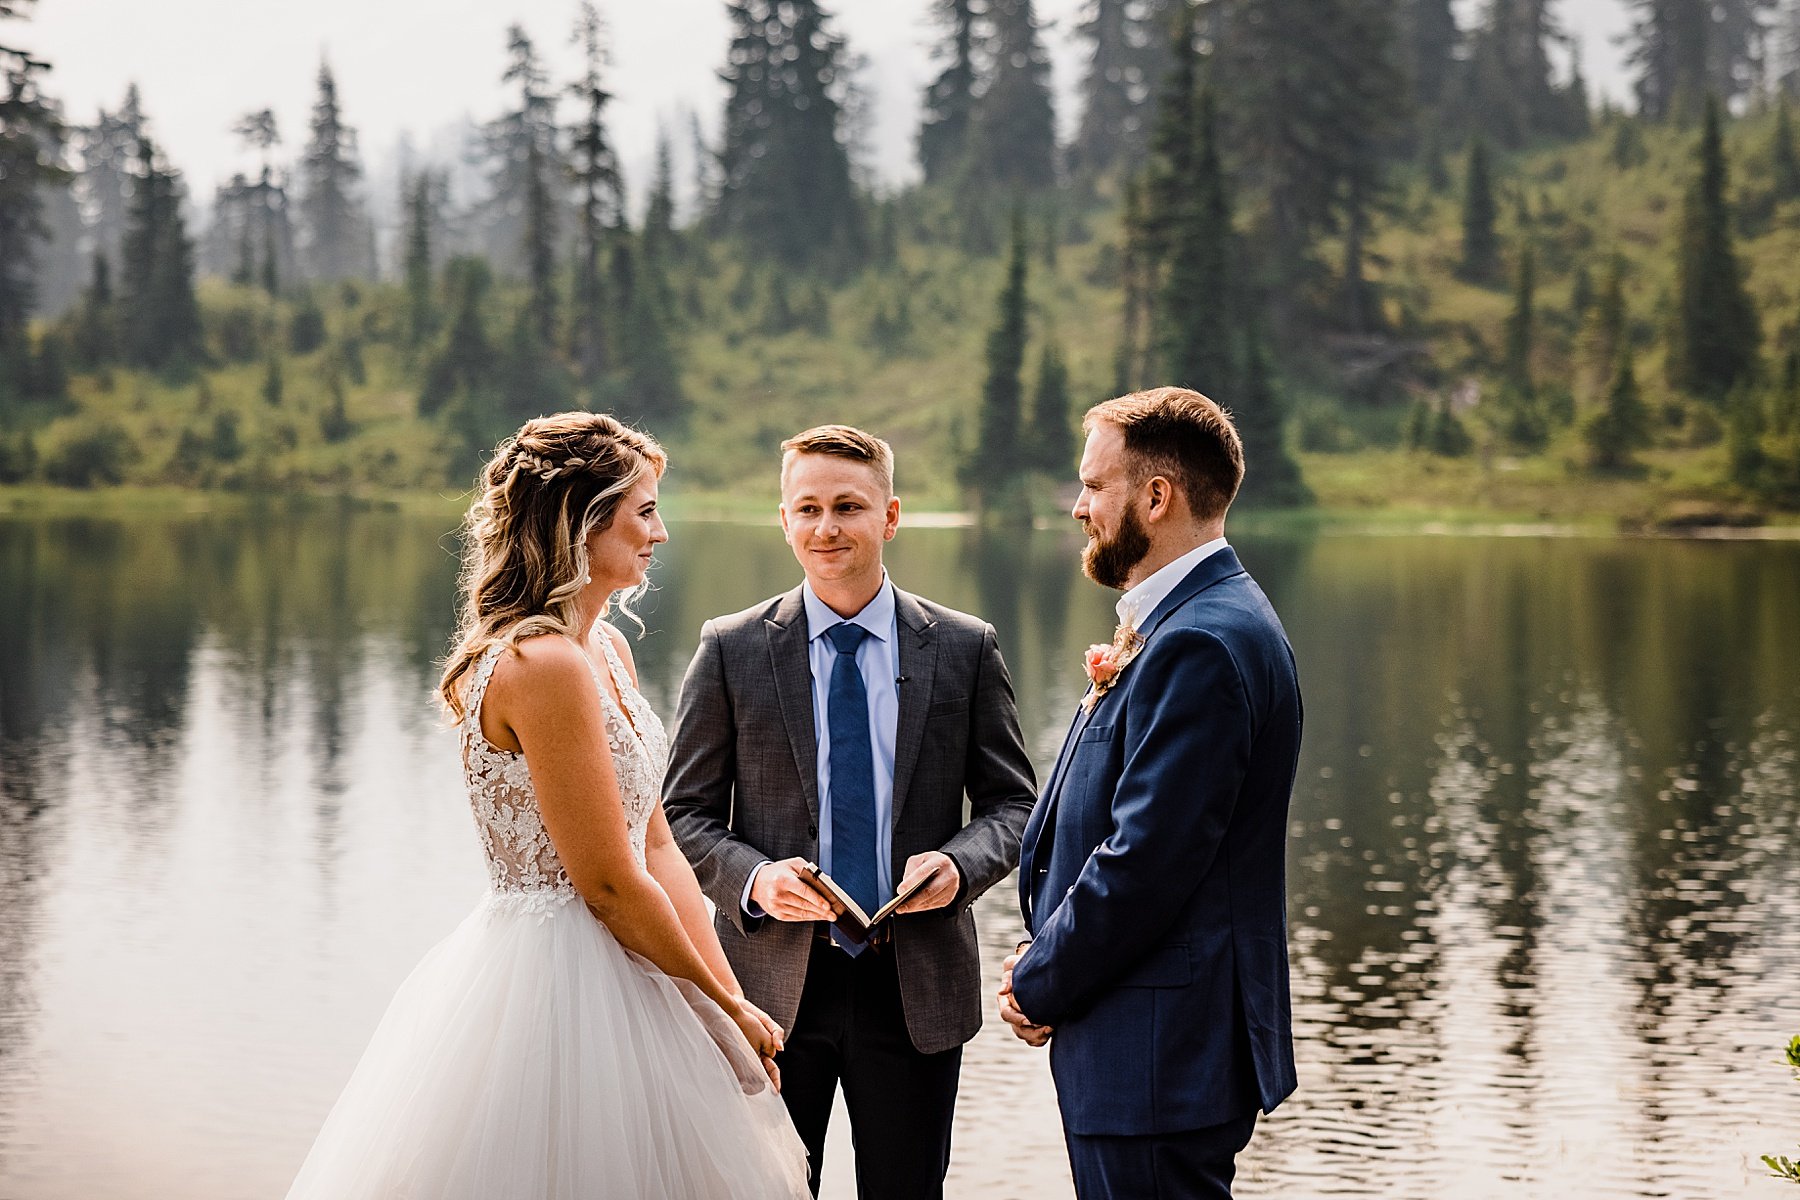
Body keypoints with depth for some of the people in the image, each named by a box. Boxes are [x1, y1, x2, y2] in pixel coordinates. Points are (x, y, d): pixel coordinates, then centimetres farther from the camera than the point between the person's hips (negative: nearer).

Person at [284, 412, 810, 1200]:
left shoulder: (605, 650, 10)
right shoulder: (542, 665, -20)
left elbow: (658, 848, 9)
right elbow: (610, 884, -18)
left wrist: (732, 999, 3)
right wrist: (725, 1008, -7)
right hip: (556, 985, -9)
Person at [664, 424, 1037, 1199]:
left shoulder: (965, 649, 4)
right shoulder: (731, 651, 2)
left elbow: (1012, 802, 7)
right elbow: (686, 815, 3)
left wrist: (961, 862, -14)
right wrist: (754, 879, -17)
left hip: (916, 986, 1)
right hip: (774, 981, -1)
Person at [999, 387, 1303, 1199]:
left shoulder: (1199, 644, -20)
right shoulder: (1201, 621, 14)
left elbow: (1147, 859, -23)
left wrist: (1040, 987, -11)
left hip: (1160, 1056, -10)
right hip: (1168, 1044, 10)